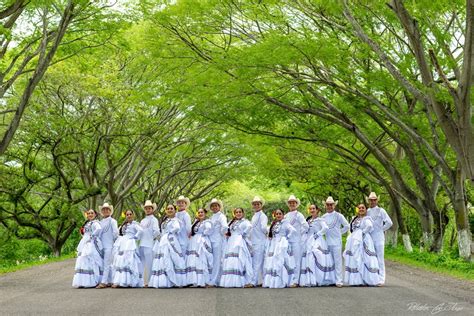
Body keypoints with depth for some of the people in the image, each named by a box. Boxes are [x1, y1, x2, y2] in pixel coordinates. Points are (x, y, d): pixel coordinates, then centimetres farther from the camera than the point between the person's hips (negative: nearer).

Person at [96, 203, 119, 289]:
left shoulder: (112, 221, -4)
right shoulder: (100, 222, 15)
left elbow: (115, 232, -9)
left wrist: (114, 240, -1)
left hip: (109, 245, -6)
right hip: (102, 245, 6)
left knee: (107, 264, -9)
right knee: (108, 264, 10)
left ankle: (103, 282, -13)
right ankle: (110, 281, 15)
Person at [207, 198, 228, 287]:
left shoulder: (221, 216, -7)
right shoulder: (211, 217, 19)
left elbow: (225, 227, -21)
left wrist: (221, 233, -7)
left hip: (218, 240, -8)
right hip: (211, 240, 8)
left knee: (217, 260, -6)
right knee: (214, 260, 9)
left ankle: (213, 281, -7)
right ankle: (215, 280, 13)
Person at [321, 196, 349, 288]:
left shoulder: (338, 216, 0)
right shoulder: (323, 217, 10)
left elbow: (347, 226, 3)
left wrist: (339, 232, 3)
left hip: (336, 242, -4)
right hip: (327, 242, 4)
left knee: (337, 261, -6)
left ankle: (339, 281, -6)